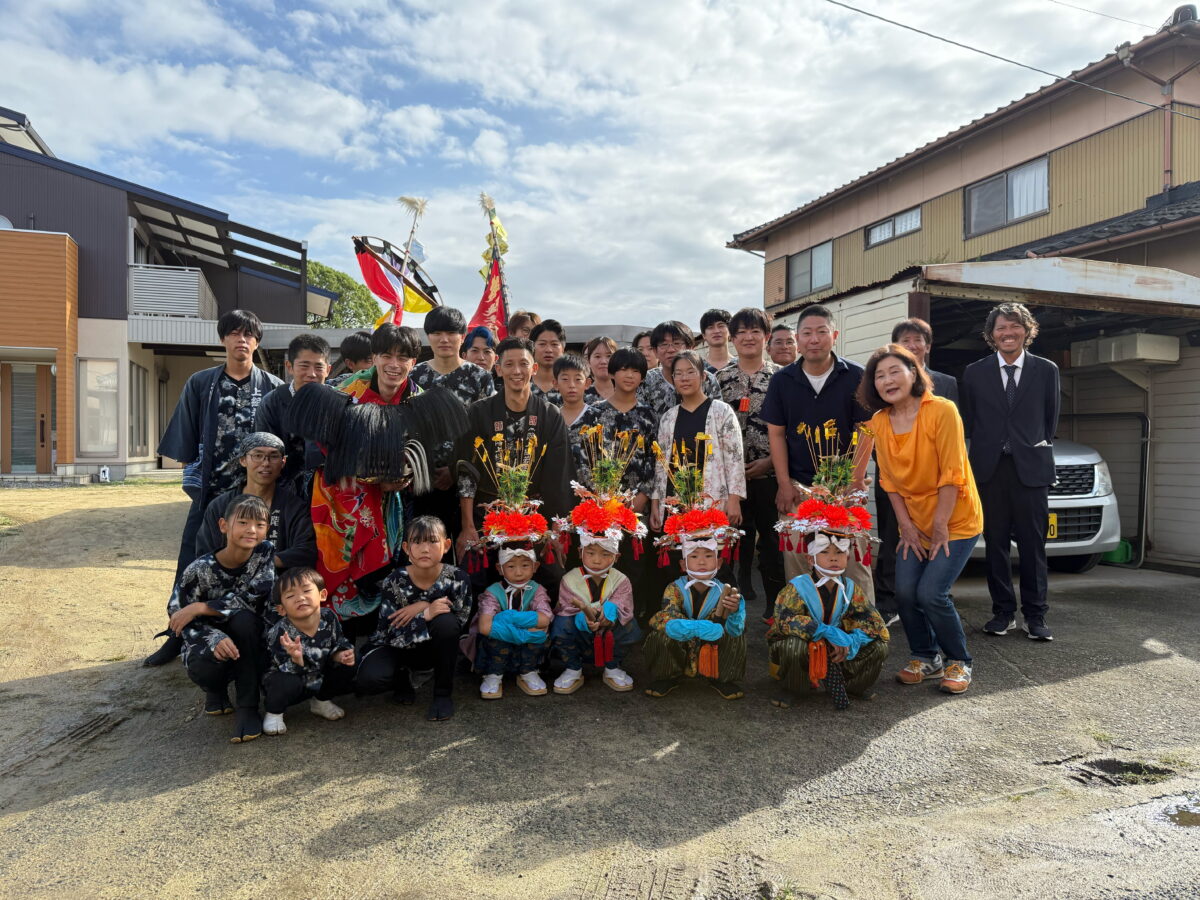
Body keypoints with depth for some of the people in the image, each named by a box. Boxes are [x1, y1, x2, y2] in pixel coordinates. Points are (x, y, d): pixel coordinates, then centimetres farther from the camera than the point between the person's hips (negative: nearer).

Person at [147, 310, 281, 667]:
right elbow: (186, 441, 7)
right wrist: (191, 477, 1)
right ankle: (179, 635, 18)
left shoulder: (273, 387, 1)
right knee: (191, 564, 5)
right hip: (210, 490, 1)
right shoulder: (201, 383, 5)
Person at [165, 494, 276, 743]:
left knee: (243, 618, -33)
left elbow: (253, 598, -24)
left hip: (249, 644, 0)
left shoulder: (266, 554, -14)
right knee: (202, 666, -34)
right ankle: (216, 690, 8)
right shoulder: (201, 569, -16)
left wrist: (200, 608, -26)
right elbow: (177, 617, -16)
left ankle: (248, 707, -21)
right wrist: (214, 639, -36)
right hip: (209, 639, 0)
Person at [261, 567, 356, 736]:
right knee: (286, 683, -36)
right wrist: (296, 659, -50)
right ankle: (274, 713, -1)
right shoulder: (279, 633, -30)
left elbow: (338, 643, 1)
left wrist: (340, 655, -20)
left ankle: (320, 701, 17)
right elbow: (289, 673, -29)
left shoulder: (329, 618, -18)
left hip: (318, 679, 5)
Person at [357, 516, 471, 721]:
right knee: (369, 679, -32)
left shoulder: (457, 578, -18)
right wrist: (425, 615, -40)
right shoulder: (394, 583, -19)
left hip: (433, 649, 1)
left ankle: (443, 694, -12)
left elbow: (459, 622, -19)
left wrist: (422, 607, -29)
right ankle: (402, 677, 8)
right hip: (397, 646, 0)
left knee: (445, 622, -34)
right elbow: (393, 635, -23)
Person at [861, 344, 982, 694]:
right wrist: (907, 527, -3)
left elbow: (951, 475, -18)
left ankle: (959, 662, 12)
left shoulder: (942, 410, -18)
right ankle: (926, 657, 21)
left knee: (931, 593, -13)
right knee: (905, 592, -4)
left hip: (956, 522, -5)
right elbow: (889, 480, 2)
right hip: (914, 524, 5)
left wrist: (939, 527, -15)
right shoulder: (879, 422, -2)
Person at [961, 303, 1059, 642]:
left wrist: (1039, 448, 7)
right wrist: (984, 451, 6)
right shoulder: (974, 373, 7)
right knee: (996, 544, 6)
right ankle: (1004, 612, 15)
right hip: (990, 469, 1)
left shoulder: (1046, 370, 7)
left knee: (1033, 544, 1)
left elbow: (1052, 420, 12)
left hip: (1031, 469, -1)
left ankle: (1035, 615, 10)